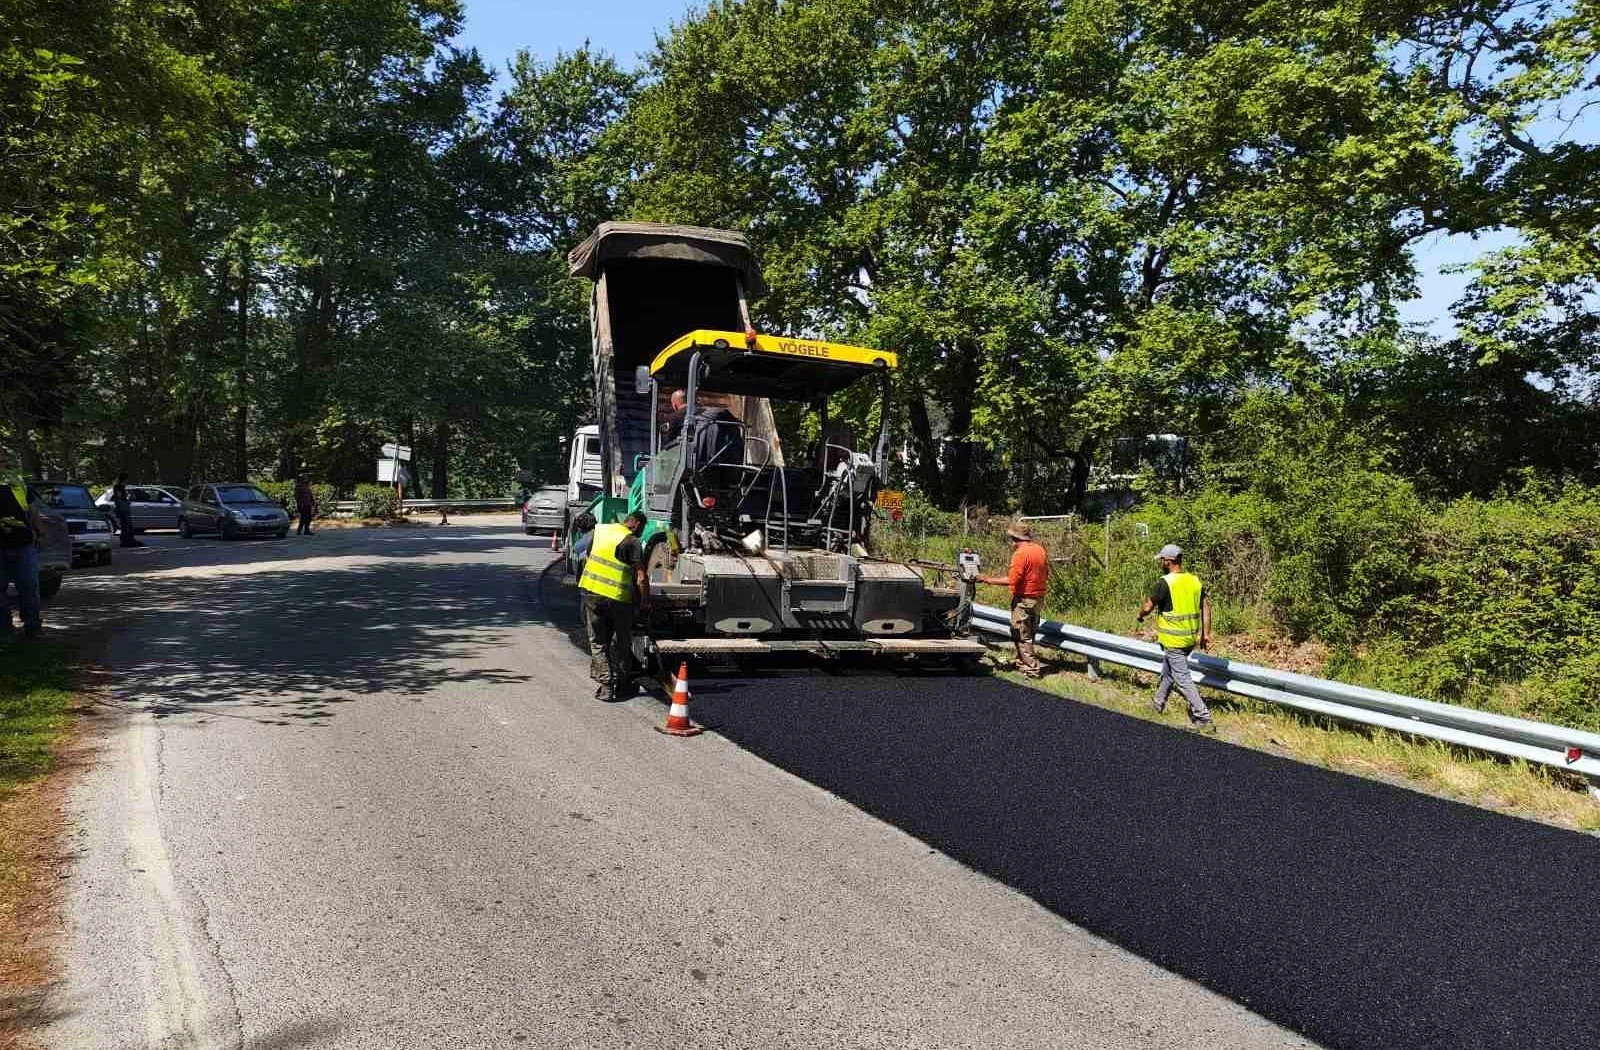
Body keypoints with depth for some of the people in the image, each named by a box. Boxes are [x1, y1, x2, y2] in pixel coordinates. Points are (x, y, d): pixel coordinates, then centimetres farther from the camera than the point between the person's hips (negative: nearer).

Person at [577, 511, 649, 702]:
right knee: (620, 645, 13)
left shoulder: (599, 530, 10)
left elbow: (586, 559, 21)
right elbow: (641, 579, -12)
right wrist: (645, 603, -1)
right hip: (618, 598, -4)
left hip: (590, 593, 4)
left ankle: (605, 687, 4)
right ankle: (620, 685, 18)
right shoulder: (632, 542, -8)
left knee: (598, 644, 11)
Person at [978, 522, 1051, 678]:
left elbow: (1012, 580, -23)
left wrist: (988, 579, -17)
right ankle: (1023, 663, 27)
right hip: (1038, 597, 9)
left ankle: (1031, 670, -1)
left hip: (1024, 599, -9)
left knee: (1021, 636, -1)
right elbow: (1046, 574, 15)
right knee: (1029, 634, 17)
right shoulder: (1040, 550, 7)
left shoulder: (1020, 554, -19)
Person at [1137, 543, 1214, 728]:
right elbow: (1206, 607, 4)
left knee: (1182, 678, -1)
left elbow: (1148, 606, -11)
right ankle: (1158, 704, 39)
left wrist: (1140, 615, 11)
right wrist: (1206, 634, 9)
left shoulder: (1165, 583, -17)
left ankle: (1202, 716, -3)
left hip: (1173, 640, -8)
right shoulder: (1195, 581, 4)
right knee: (1167, 671, 24)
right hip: (1191, 638, 8)